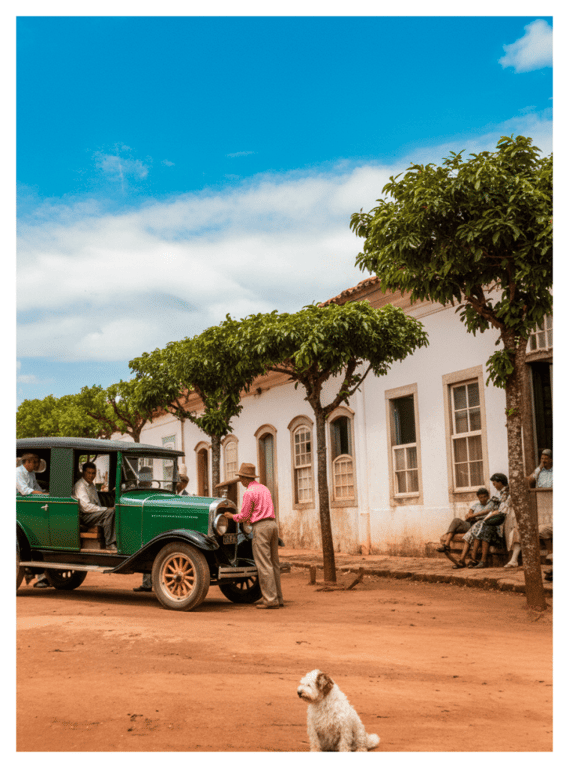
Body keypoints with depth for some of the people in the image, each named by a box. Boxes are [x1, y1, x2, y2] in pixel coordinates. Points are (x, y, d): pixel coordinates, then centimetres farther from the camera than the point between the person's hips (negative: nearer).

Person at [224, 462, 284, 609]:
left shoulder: (249, 492, -8)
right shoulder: (264, 488, 19)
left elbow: (244, 516, -5)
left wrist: (232, 516, 13)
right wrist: (249, 518, 29)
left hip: (260, 527, -8)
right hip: (272, 524, 8)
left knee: (264, 565, -6)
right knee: (274, 564, 10)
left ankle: (270, 599, -8)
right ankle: (278, 598, 12)